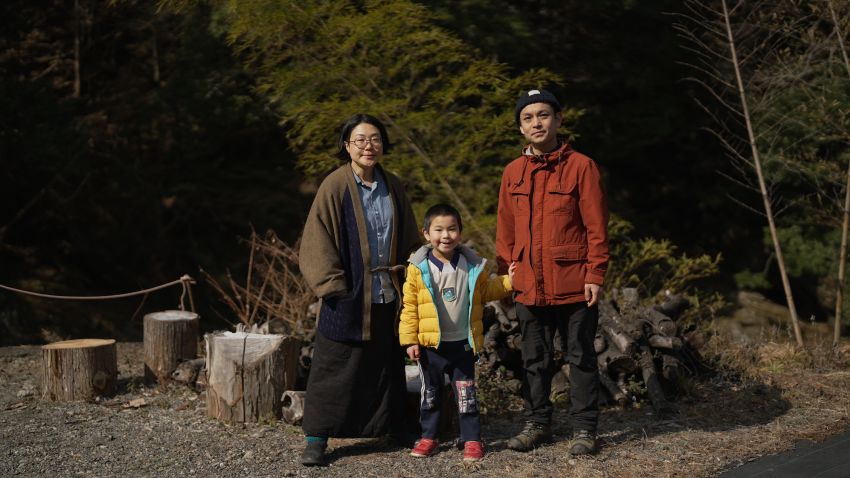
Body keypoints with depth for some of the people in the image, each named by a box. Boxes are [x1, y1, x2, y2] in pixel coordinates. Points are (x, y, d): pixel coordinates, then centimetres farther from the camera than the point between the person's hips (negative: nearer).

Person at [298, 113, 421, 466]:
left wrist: (409, 282, 10)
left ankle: (392, 428, 26)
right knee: (334, 368, 0)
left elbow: (408, 239, 15)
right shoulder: (335, 186, -8)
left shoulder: (393, 187, 7)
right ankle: (316, 438, 7)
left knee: (386, 367, 14)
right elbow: (318, 239, -9)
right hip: (349, 296, -4)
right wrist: (333, 285, -14)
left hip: (388, 297, 5)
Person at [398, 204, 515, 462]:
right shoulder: (419, 268, -9)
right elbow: (410, 306, -5)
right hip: (430, 345, -1)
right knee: (430, 393, 13)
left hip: (462, 343, 1)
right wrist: (410, 339, -7)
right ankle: (428, 437, 27)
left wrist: (507, 281, -2)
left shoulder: (472, 265, -3)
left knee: (466, 394, 7)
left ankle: (472, 439, 16)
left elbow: (486, 291, 12)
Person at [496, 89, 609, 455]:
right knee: (535, 360, 13)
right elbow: (505, 230, 12)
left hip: (574, 285, -4)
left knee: (580, 358, 5)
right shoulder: (513, 172, 8)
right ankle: (537, 423, 25)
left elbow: (596, 227, -6)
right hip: (529, 287, 4)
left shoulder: (581, 166, -4)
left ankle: (584, 428, 15)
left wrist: (594, 275, -11)